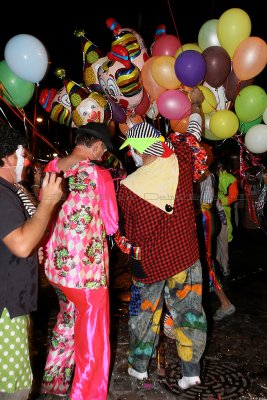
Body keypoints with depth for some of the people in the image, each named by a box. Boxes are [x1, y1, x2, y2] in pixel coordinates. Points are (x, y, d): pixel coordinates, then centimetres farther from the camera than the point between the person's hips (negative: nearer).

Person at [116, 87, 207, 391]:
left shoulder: (127, 187, -17)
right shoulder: (180, 161, -12)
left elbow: (127, 232, -5)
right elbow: (194, 131, 9)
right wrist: (195, 103, 27)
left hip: (149, 262, -2)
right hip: (185, 256, 2)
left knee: (144, 312, 17)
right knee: (189, 311, 12)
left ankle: (138, 366, 33)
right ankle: (191, 370, 21)